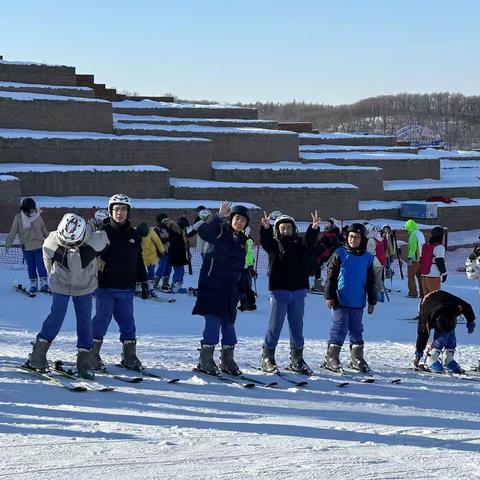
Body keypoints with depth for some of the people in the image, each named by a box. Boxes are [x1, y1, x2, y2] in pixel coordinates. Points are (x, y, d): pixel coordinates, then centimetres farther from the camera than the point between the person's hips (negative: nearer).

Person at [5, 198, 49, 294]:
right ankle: (33, 285, 18)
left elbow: (44, 230, 11)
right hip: (26, 247, 0)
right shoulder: (19, 218, -7)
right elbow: (13, 232, -1)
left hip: (39, 246, 0)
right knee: (30, 267, 8)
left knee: (41, 266, -2)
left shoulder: (38, 216, -2)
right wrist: (8, 243, -4)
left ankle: (44, 283, 7)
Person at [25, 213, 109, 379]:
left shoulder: (95, 242, -27)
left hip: (85, 288, 1)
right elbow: (48, 261, -2)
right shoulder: (51, 244, -24)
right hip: (61, 286, -1)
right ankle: (37, 355, 8)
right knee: (56, 317, -4)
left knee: (85, 322, 0)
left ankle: (84, 362, 8)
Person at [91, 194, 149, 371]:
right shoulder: (103, 232, -5)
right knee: (102, 320, 1)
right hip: (106, 286, -4)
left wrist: (144, 284, 15)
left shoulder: (133, 235, 9)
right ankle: (93, 354, 12)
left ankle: (129, 356, 17)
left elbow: (139, 261, 15)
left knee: (128, 322, 7)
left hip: (126, 289, 4)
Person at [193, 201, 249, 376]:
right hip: (212, 286, -6)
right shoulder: (219, 232, -3)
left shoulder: (242, 241, 15)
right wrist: (219, 217, -33)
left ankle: (227, 360, 18)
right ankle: (205, 360, -2)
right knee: (213, 322, -9)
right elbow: (202, 231, -25)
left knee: (229, 323, 8)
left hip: (230, 289, 6)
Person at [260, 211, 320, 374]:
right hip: (279, 290, -3)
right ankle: (268, 358, 7)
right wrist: (265, 228, -39)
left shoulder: (300, 244, 9)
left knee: (297, 326, 9)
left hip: (298, 291, 3)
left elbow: (310, 240, -11)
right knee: (275, 325, 0)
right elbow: (265, 241, -17)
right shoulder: (274, 244, 3)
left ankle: (297, 358, 18)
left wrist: (314, 228, -33)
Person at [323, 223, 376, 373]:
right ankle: (331, 358, 4)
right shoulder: (339, 254, -3)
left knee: (357, 330, 10)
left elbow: (370, 282, 14)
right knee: (339, 328, -4)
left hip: (358, 302, 4)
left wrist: (372, 301, 13)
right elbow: (331, 277, -2)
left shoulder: (367, 258, 8)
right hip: (340, 300, -4)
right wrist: (329, 296, -7)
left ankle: (357, 359, 20)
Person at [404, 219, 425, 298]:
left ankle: (413, 293, -2)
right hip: (421, 258, 8)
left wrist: (410, 258, -20)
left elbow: (412, 248, -19)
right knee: (420, 276, 13)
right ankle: (422, 293, 13)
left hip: (415, 259, -8)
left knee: (411, 276, -1)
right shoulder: (421, 234, 14)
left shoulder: (413, 235, -13)